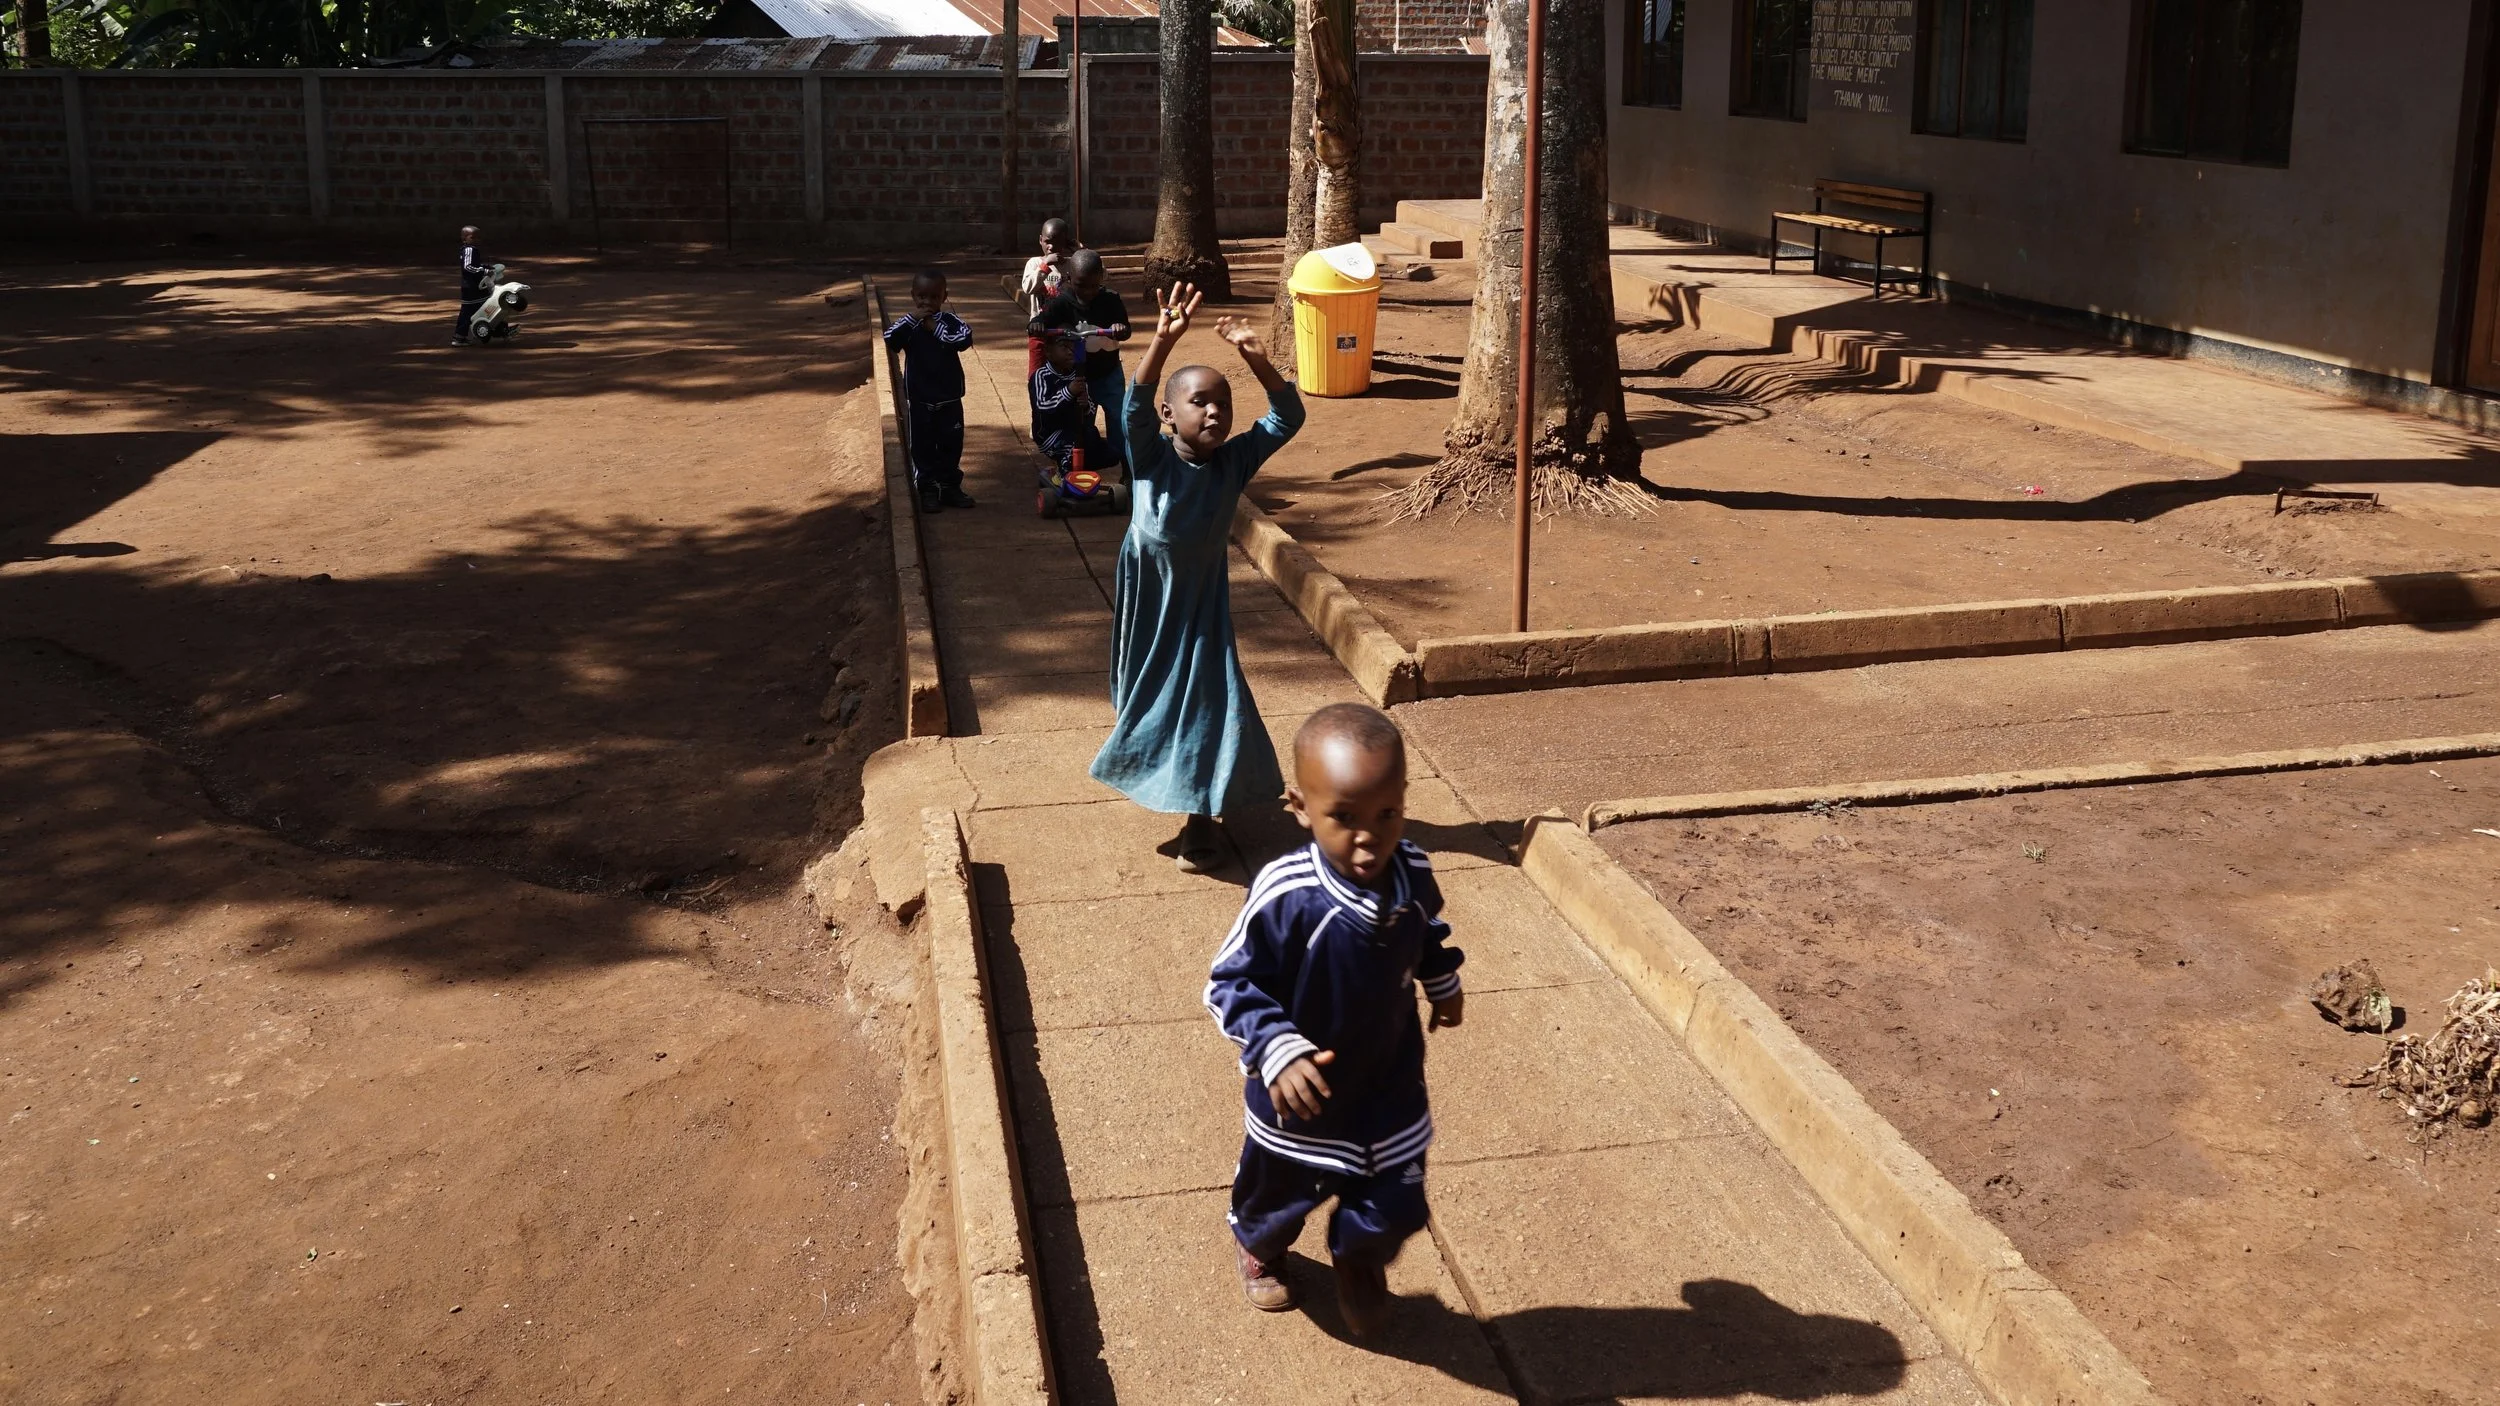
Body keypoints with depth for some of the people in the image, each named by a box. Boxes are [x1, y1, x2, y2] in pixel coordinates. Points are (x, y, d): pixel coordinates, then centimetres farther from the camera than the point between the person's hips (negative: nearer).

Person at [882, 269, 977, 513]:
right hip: (920, 401, -1)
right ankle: (927, 490, 16)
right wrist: (912, 318, -27)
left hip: (950, 399, 1)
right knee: (923, 446, 6)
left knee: (951, 444, 10)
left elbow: (966, 339, -22)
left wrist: (937, 329, -23)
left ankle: (950, 487, 23)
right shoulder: (908, 324, -5)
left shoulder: (950, 321, -5)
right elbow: (889, 339, -22)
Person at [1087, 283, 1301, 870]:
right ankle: (1148, 762, 48)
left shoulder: (1234, 461, -12)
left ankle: (1200, 817, 10)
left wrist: (1255, 358, -35)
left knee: (1208, 696, -2)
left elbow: (1288, 417, -20)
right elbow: (1134, 411, -36)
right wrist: (1162, 343, -49)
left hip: (1202, 597, 1)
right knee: (1150, 688, 18)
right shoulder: (1152, 458, -17)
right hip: (1147, 597, -1)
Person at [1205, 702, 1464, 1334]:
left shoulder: (1412, 874, -18)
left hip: (1391, 1085, 3)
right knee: (1278, 1189, 24)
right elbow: (1231, 983, -24)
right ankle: (1257, 1246, 61)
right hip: (1299, 1091, -3)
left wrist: (1445, 985, 22)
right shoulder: (1285, 895, -34)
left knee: (1394, 1206, 16)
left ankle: (1358, 1258, 52)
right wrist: (1278, 1052, -36)